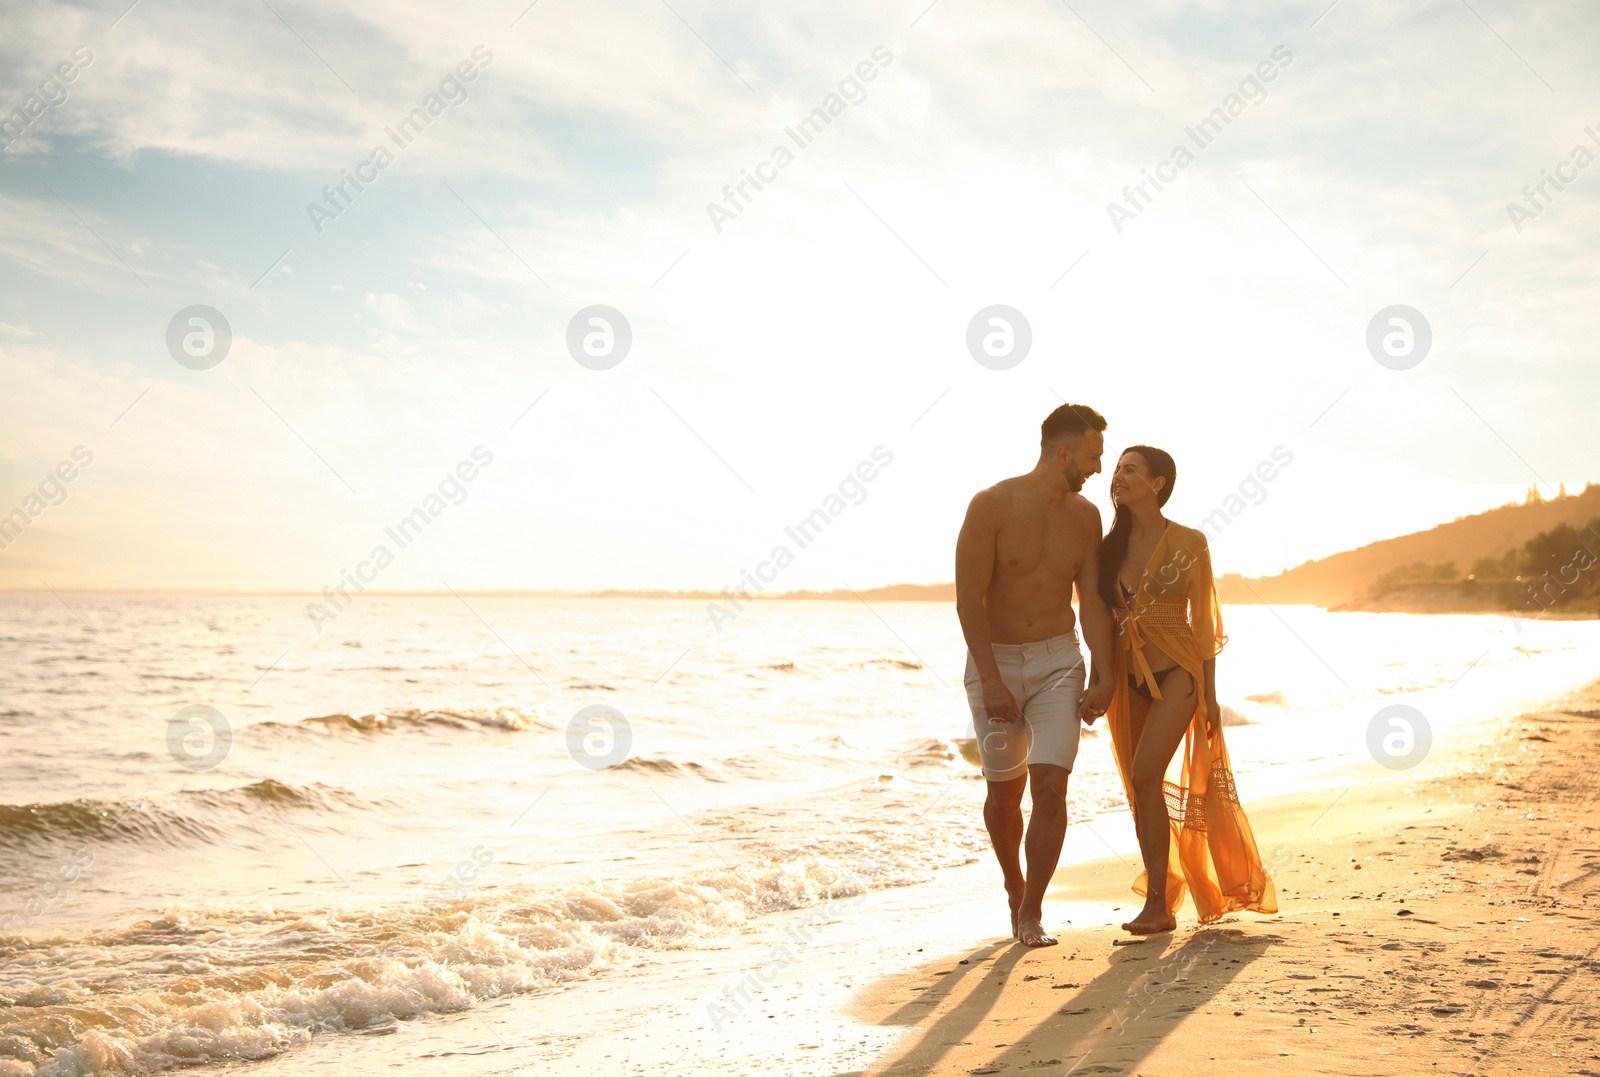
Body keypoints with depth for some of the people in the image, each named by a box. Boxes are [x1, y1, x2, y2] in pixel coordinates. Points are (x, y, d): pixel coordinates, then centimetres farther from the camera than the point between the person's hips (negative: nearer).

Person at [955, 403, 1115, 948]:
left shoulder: (1085, 516, 2)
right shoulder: (992, 505, -12)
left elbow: (1092, 600, 6)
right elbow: (969, 597, -14)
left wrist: (1102, 676, -1)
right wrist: (991, 679, -19)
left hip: (1058, 661, 2)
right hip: (995, 661, -2)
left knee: (1050, 783, -13)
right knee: (1004, 790, 8)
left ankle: (1032, 913, -3)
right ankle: (1014, 891, 32)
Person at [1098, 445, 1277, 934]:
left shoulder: (1188, 543, -4)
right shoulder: (1111, 546, 8)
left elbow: (1203, 622, -2)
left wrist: (1209, 694, -4)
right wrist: (1103, 681, 3)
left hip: (1176, 675, -5)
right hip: (1130, 681, 5)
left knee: (1145, 777, -18)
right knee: (1141, 789, 6)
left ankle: (1158, 904, -11)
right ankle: (1162, 893, 18)